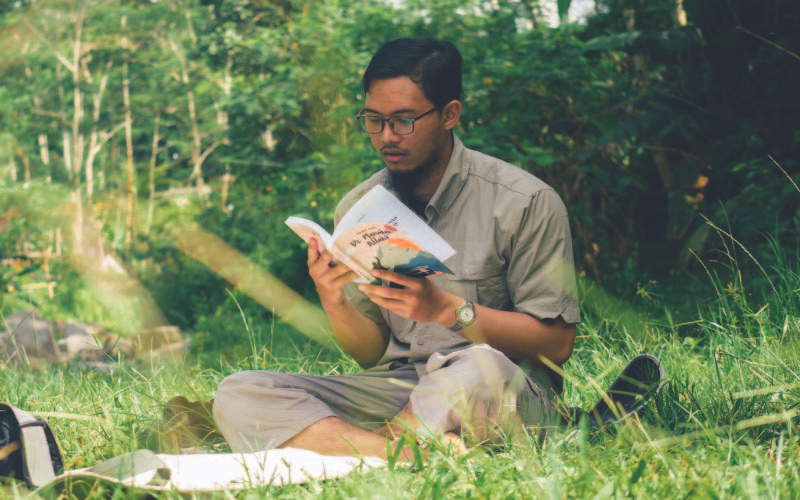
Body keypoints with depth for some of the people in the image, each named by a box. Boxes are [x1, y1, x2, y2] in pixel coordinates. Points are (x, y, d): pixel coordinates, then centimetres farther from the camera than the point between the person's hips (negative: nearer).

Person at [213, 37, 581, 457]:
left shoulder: (524, 202, -4)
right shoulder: (355, 209, 10)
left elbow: (557, 344, -8)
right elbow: (373, 354, 11)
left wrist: (448, 310, -20)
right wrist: (335, 304, -11)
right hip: (393, 390, 5)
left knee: (481, 369, -41)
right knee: (238, 394, -17)